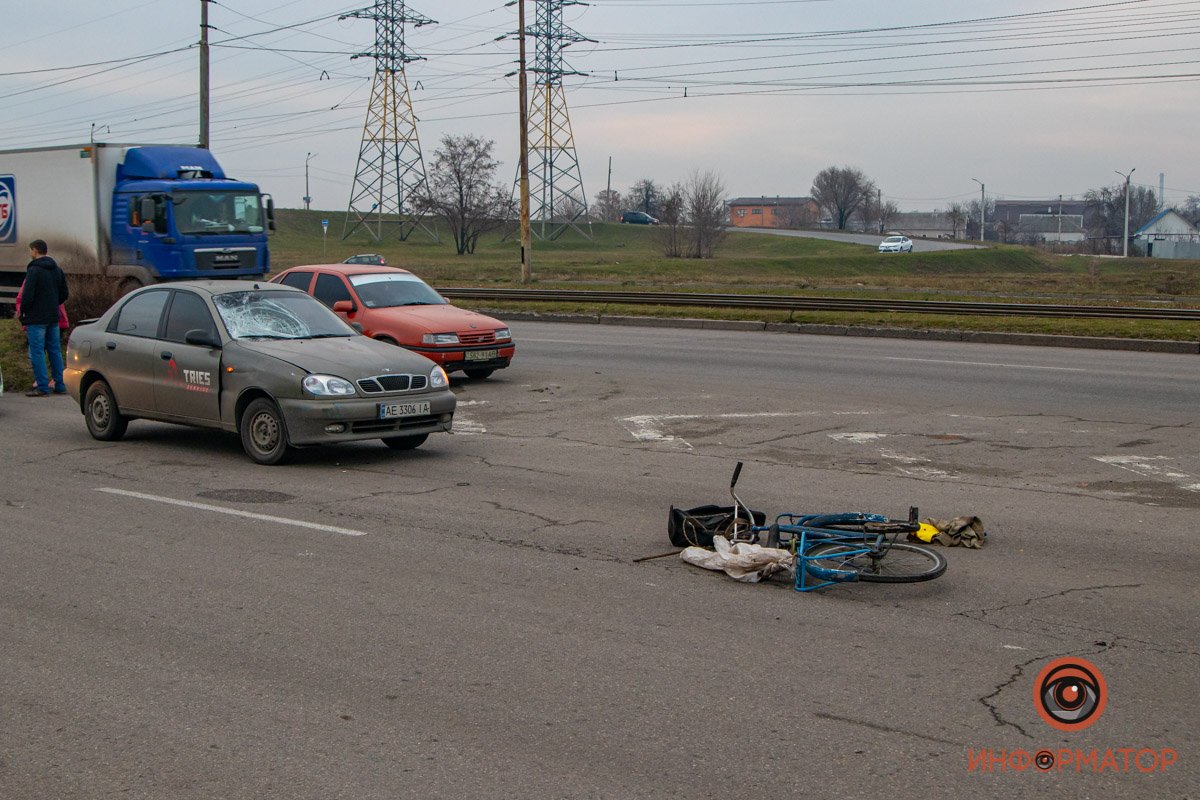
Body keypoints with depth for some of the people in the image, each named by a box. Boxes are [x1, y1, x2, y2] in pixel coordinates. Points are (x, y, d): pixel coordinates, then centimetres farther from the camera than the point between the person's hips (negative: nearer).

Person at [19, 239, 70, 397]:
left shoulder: (33, 270, -13)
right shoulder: (57, 269, 11)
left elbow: (27, 296, -17)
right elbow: (64, 294, 15)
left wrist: (23, 313, -3)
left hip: (36, 319, -7)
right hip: (53, 318, 7)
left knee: (37, 352, -3)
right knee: (55, 350, 11)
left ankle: (42, 387, -5)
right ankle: (60, 385, 12)